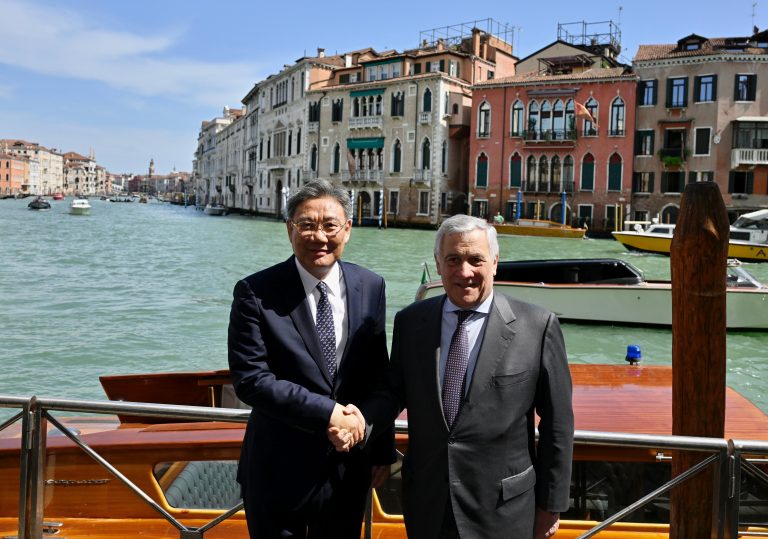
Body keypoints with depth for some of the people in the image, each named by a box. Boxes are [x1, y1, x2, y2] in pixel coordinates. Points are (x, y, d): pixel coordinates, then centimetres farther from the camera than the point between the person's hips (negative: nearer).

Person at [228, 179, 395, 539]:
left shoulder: (371, 287, -1)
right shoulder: (256, 293, -13)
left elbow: (379, 375, 5)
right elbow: (249, 379, -18)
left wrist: (383, 448, 9)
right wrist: (327, 412, -22)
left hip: (349, 469, 3)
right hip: (278, 471, -3)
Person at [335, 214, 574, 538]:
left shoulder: (537, 327, -10)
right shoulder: (410, 321, -1)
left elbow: (557, 423, -5)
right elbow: (394, 390, 8)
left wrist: (551, 505, 0)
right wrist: (360, 423, -13)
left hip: (501, 511, -2)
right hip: (426, 503, 3)